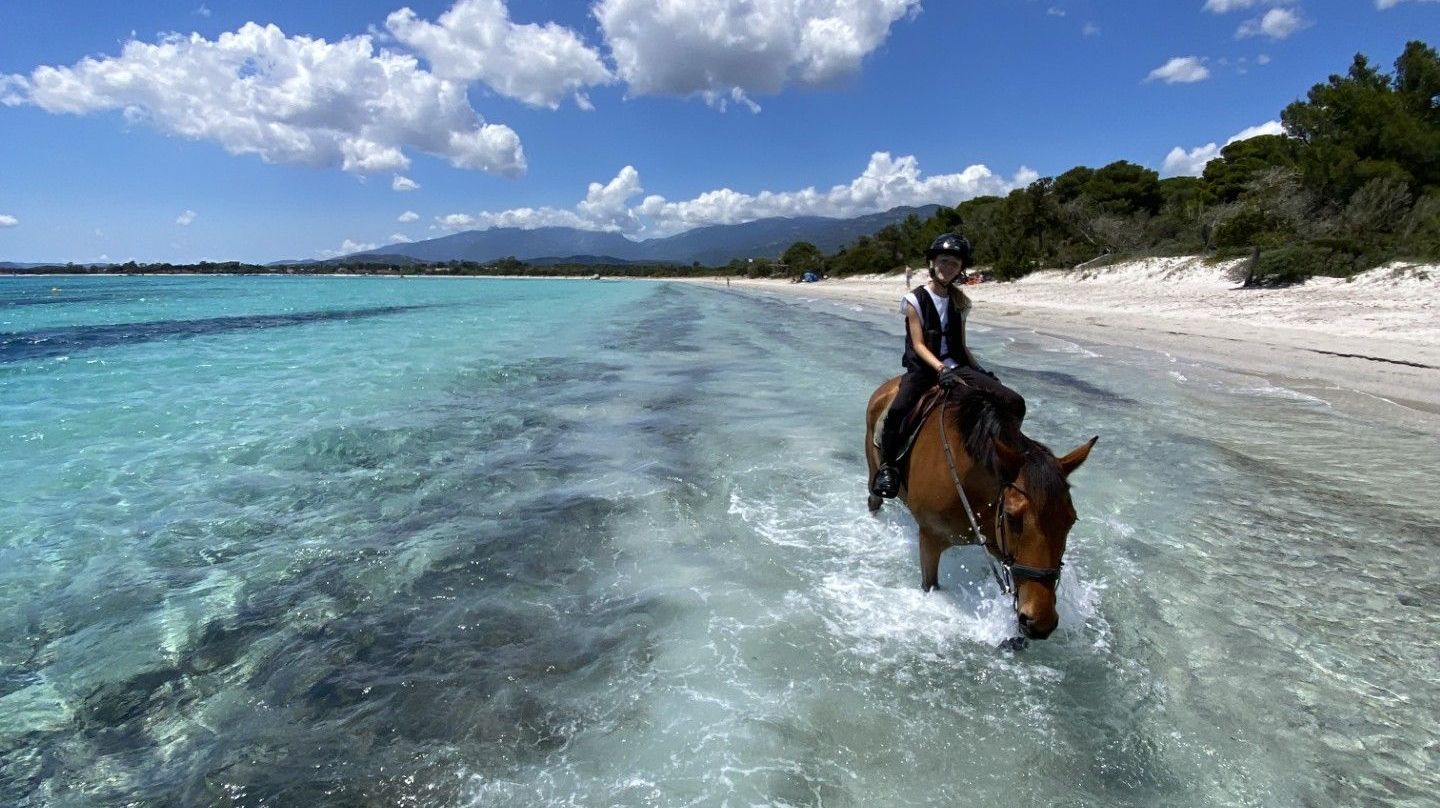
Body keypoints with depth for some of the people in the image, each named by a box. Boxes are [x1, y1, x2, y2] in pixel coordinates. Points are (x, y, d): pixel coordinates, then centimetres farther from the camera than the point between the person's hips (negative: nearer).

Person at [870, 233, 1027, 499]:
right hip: (923, 368, -4)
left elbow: (961, 345, 17)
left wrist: (980, 371, 3)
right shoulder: (916, 299, -3)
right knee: (897, 412, -35)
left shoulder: (959, 301, 12)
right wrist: (942, 370, -24)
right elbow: (918, 344, -10)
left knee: (1014, 403, -13)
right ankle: (886, 467, -13)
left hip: (956, 366, 5)